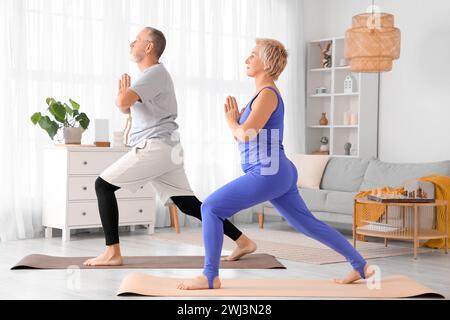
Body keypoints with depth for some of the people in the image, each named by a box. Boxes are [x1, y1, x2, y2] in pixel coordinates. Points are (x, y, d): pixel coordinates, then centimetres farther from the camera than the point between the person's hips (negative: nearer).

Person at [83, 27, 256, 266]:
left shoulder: (155, 73, -11)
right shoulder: (151, 75, 22)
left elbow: (122, 102, -25)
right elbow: (127, 108, 28)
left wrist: (123, 92, -1)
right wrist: (125, 93, 5)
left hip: (155, 148, -10)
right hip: (165, 149, 10)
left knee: (103, 185, -5)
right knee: (188, 204, 9)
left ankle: (112, 253, -6)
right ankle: (242, 241, 8)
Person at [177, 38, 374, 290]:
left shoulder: (267, 93, -11)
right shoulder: (265, 93, 19)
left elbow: (246, 134, -22)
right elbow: (244, 134, 23)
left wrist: (231, 122, -2)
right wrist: (235, 118, 6)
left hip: (268, 174, -10)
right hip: (278, 174, 10)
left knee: (211, 208, -9)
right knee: (308, 224, 15)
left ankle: (210, 276, -5)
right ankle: (361, 266, 21)